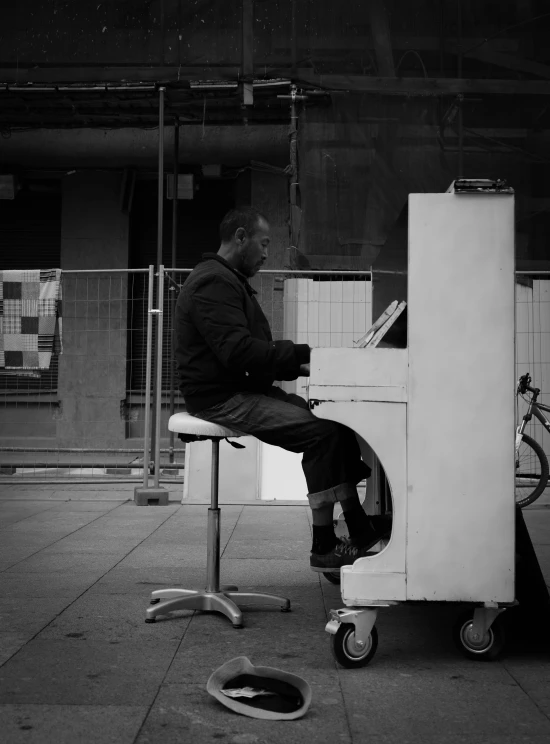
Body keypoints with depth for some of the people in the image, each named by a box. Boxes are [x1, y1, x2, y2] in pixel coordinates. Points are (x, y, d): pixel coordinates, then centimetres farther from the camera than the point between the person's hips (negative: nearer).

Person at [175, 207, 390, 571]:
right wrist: (304, 353, -19)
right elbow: (239, 352, -24)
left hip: (243, 390, 11)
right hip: (223, 398, -11)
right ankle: (324, 548, -13)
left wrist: (299, 367, 5)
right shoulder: (213, 283, -14)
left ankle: (360, 529, 1)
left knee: (337, 421, 2)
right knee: (323, 432, -21)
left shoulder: (229, 281, 22)